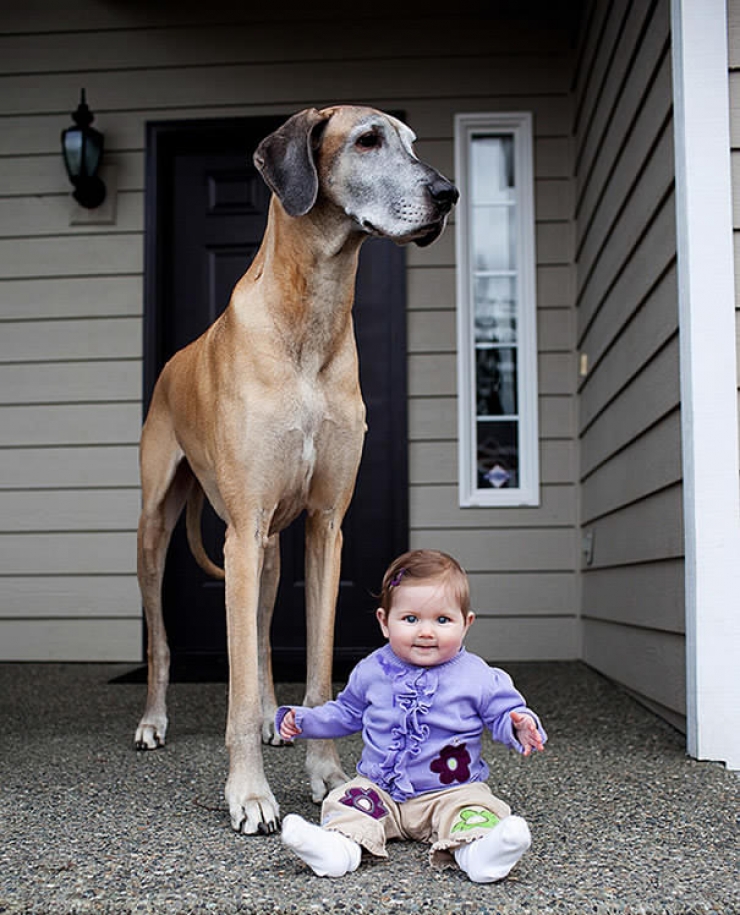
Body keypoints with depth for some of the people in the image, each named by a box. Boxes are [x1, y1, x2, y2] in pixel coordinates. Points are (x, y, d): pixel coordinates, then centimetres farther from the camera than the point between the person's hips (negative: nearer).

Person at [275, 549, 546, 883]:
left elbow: (503, 712, 1)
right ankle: (340, 845, -46)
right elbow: (347, 712, 20)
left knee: (473, 806, -30)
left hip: (450, 791, -3)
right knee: (345, 801, -22)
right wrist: (304, 720, 10)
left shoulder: (478, 677, -4)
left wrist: (520, 726, -22)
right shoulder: (371, 672, 5)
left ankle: (476, 850, -56)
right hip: (379, 790, 3)